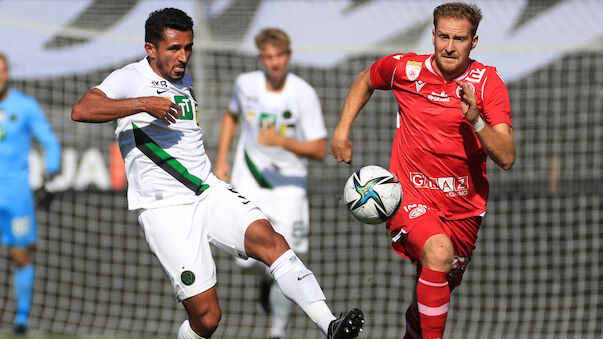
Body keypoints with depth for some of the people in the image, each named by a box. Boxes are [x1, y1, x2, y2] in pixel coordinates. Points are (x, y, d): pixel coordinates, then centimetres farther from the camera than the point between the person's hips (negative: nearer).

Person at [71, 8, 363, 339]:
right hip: (165, 209, -6)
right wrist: (144, 104, -29)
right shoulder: (130, 79, -5)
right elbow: (81, 110, -23)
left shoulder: (184, 80, 18)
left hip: (209, 191, 6)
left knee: (268, 238, -22)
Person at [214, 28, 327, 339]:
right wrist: (221, 160, 11)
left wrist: (282, 142, -30)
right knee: (248, 258, -12)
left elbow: (319, 150, -16)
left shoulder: (304, 94, -14)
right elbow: (231, 115, 18)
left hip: (289, 183, -2)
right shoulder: (246, 84, -5)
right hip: (249, 179, 2)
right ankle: (267, 280, 25)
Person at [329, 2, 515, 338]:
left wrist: (476, 120, -30)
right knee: (438, 251, -33)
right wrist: (342, 131, 10)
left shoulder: (488, 82, -8)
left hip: (463, 207, 2)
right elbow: (365, 81, 18)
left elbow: (506, 157, -15)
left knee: (438, 290, 15)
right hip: (411, 196, -2)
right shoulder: (405, 68, -7)